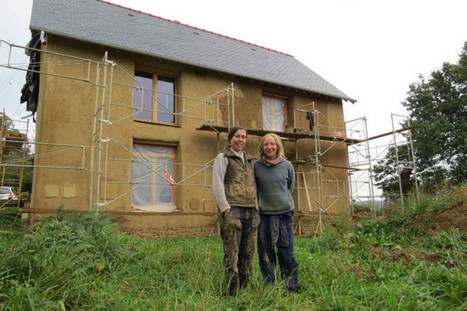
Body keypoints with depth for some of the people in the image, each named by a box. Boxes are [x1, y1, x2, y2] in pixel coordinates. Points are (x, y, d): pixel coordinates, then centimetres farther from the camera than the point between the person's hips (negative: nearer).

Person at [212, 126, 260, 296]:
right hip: (232, 210, -6)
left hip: (250, 212, 6)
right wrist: (225, 210, -14)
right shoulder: (223, 157, 4)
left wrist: (256, 209, 12)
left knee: (248, 254, 7)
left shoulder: (249, 160, 21)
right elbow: (217, 185, -6)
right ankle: (232, 293, 2)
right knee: (231, 254, -5)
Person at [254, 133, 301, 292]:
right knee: (265, 252, 3)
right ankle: (269, 286, 17)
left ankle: (292, 286, 16)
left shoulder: (287, 165, 2)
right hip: (264, 213, 0)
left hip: (285, 212, 1)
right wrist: (260, 203, 7)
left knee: (286, 251, 3)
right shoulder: (256, 166, -2)